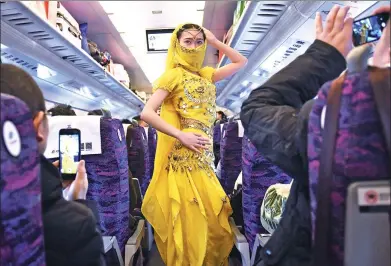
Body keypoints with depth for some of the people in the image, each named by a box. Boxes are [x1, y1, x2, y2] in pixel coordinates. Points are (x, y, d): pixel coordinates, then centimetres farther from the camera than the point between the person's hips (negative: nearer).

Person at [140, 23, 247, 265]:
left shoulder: (206, 75, 16)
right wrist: (181, 135, -16)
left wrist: (215, 41, 17)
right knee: (189, 220, -1)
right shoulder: (173, 75, -2)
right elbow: (147, 113, -11)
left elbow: (241, 62, 26)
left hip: (203, 157, 7)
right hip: (184, 159, -6)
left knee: (209, 218, 13)